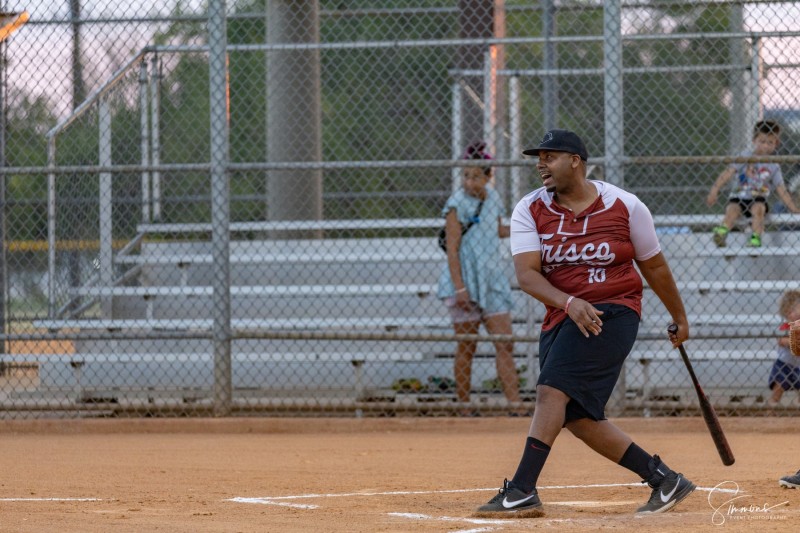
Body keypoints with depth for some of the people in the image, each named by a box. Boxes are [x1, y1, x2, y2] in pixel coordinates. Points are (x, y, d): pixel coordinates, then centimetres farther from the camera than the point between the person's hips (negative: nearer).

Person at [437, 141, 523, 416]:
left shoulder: (492, 197, 8)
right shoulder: (458, 203, -11)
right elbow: (452, 249, -15)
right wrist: (460, 288, -21)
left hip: (492, 280, 6)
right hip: (465, 281, -6)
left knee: (505, 344, -1)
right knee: (466, 348, 0)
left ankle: (516, 407, -4)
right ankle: (465, 409, 9)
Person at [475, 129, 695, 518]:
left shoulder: (624, 207, -4)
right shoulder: (529, 210, 1)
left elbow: (653, 266, 9)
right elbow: (526, 274, -11)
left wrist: (679, 317, 20)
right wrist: (569, 303, -28)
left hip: (613, 311, -6)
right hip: (561, 317, 6)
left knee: (552, 389, -22)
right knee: (577, 417, 5)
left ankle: (522, 492, -25)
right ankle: (662, 479, 16)